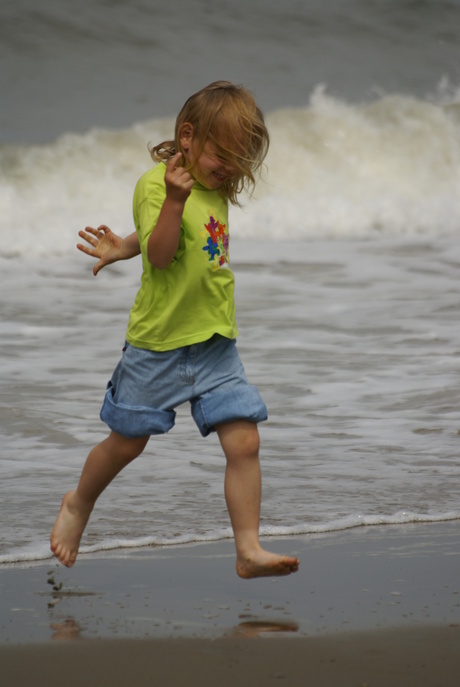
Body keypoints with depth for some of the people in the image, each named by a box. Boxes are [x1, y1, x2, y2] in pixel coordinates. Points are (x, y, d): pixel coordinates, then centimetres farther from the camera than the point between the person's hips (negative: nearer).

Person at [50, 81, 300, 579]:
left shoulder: (216, 193, 10)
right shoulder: (157, 184, -12)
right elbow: (160, 253, -23)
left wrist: (125, 249, 18)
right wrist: (174, 199, -36)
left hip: (215, 343, 6)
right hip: (158, 343, -5)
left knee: (243, 442, -7)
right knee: (127, 442, 10)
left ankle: (248, 550, -4)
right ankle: (78, 505, 37)